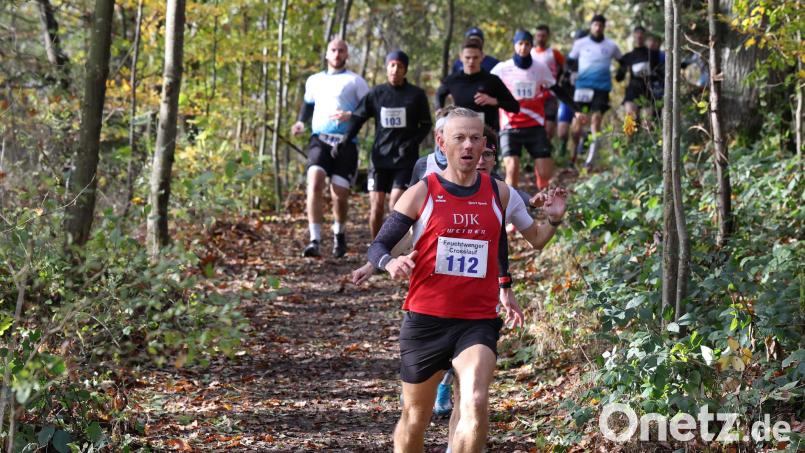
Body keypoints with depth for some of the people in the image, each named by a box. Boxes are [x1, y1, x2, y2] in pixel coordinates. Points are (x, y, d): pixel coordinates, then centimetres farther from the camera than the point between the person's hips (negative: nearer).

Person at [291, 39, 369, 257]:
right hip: (319, 140, 2)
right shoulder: (314, 81, 18)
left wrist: (351, 115, -17)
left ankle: (339, 234, 30)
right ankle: (315, 240, -25)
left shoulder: (355, 81, 6)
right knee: (315, 182, -21)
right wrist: (301, 122, 13)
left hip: (345, 143, -2)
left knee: (340, 194, -1)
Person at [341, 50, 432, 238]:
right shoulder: (376, 94, 5)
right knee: (376, 206, -2)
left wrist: (412, 143, -10)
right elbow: (357, 118, 7)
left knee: (396, 205, -13)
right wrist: (344, 141, -8)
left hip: (406, 159, -2)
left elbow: (426, 125, 7)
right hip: (380, 157, 2)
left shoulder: (417, 95, 2)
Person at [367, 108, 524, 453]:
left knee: (475, 406, -23)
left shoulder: (498, 193, 5)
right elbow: (377, 247, -3)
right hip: (425, 320, 0)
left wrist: (504, 287, 28)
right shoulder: (421, 193, -2)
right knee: (415, 417, 12)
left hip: (479, 322, 1)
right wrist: (391, 264, -25)